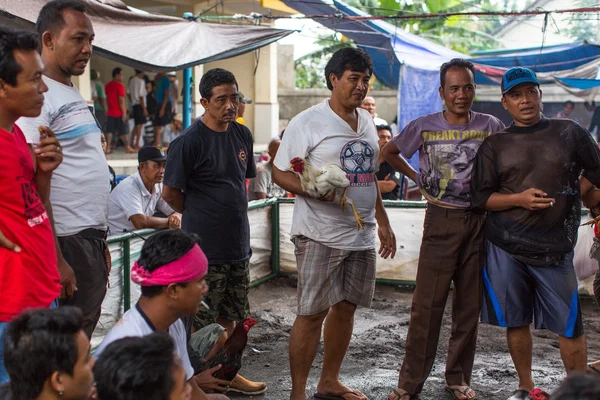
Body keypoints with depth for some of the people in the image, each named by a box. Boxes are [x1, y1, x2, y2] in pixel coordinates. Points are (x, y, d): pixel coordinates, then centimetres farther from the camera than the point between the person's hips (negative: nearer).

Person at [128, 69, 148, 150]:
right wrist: (144, 109, -13)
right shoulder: (141, 81, -13)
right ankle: (137, 144, -2)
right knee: (139, 125, -3)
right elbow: (141, 96, -15)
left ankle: (132, 143, 19)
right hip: (140, 105, -8)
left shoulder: (132, 81, 11)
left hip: (134, 104, 8)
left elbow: (129, 94, 14)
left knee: (136, 125, 16)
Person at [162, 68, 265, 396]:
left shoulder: (242, 135, 7)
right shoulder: (189, 141, -15)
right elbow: (170, 193, -10)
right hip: (204, 247, -7)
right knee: (196, 323, 2)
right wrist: (201, 215, 2)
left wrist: (230, 212, 12)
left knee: (228, 318, 19)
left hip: (238, 244, 7)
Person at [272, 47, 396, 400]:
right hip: (320, 235, -7)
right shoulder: (308, 122, -8)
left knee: (346, 307, 14)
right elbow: (280, 172, -8)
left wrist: (383, 223, 20)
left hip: (362, 235, 7)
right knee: (312, 313, -3)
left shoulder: (367, 122, 13)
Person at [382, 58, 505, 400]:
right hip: (440, 221, -1)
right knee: (427, 304, -2)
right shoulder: (423, 127, -1)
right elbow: (389, 152, 14)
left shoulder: (490, 126, 1)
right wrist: (417, 178, 5)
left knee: (469, 305, 9)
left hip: (479, 221, 2)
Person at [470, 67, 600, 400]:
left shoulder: (570, 134, 4)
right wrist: (519, 199, -13)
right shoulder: (495, 145, 4)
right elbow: (481, 197, 2)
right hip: (505, 248, 1)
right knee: (515, 322, 9)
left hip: (555, 247, -1)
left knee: (569, 326, -1)